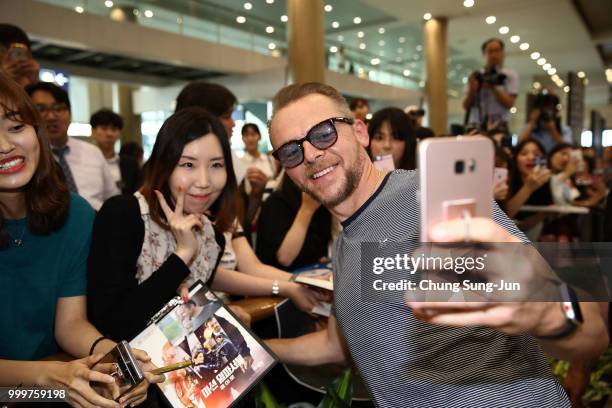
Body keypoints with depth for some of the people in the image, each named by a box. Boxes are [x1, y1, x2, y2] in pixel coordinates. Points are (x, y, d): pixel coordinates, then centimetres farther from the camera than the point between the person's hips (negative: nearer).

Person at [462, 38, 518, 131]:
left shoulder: (510, 75, 7)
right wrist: (472, 91, -12)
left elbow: (509, 103, -4)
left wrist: (493, 88, -16)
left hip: (498, 126, -1)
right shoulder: (476, 76, 11)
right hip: (475, 126, 2)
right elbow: (466, 106, 6)